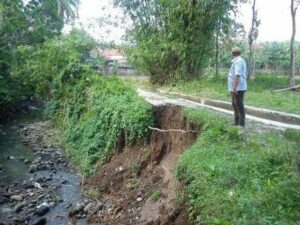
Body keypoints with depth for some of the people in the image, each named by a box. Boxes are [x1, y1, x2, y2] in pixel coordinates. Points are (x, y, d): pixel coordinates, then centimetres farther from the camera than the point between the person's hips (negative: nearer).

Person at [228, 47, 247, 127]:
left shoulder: (238, 61, -15)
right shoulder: (241, 61, 17)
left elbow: (238, 75, -25)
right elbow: (244, 75, 20)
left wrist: (235, 88, -27)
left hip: (238, 88, -10)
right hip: (237, 88, 10)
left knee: (239, 106, -5)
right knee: (235, 105, 15)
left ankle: (241, 124, 1)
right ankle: (236, 123, 23)